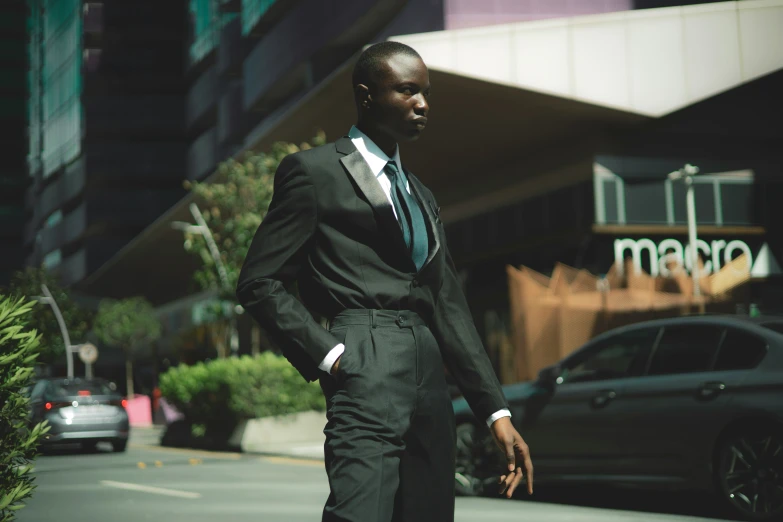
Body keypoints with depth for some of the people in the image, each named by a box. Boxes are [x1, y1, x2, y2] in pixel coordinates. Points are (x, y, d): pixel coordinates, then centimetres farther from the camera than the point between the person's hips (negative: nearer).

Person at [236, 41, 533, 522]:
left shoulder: (422, 198, 24)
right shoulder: (314, 171, 4)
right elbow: (259, 283, -1)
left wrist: (498, 412, 11)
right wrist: (327, 354, -12)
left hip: (430, 373, 7)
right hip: (368, 370, -7)